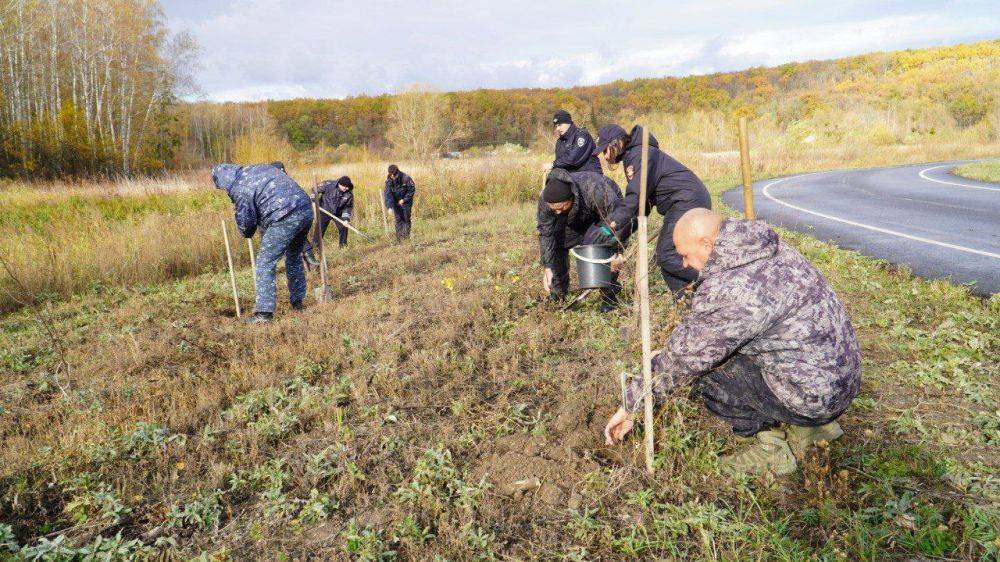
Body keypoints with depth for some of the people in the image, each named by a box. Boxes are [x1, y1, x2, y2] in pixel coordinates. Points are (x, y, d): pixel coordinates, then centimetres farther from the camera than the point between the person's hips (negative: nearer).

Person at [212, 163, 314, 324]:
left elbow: (246, 222, 1)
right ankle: (297, 301, 34)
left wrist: (246, 233, 26)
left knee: (265, 262, 1)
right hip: (306, 209, 8)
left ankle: (264, 311, -1)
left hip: (285, 220, -8)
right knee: (294, 257, 24)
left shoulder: (239, 190, -2)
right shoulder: (260, 167, 22)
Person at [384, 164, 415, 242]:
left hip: (406, 201, -2)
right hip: (396, 202, 2)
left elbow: (412, 190, -11)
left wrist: (404, 200, -14)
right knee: (398, 220, 0)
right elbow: (388, 194, -15)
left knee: (406, 219, -1)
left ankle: (406, 236, 10)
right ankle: (399, 238, 2)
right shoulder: (389, 180, -13)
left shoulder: (406, 178, -22)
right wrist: (390, 207, -23)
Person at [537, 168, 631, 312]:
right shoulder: (545, 199, -30)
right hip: (576, 218, 5)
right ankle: (558, 292, 13)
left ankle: (609, 295, -12)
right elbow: (545, 234, -22)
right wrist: (548, 268, -26)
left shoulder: (596, 191, -45)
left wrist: (618, 251, -31)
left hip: (608, 211, -5)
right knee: (557, 243, -8)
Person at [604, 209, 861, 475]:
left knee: (703, 370, -8)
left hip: (815, 393, -9)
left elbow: (682, 356, -15)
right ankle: (814, 425, 20)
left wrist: (631, 403, -2)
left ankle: (771, 448, 5)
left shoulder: (727, 290, -25)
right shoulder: (771, 250, 4)